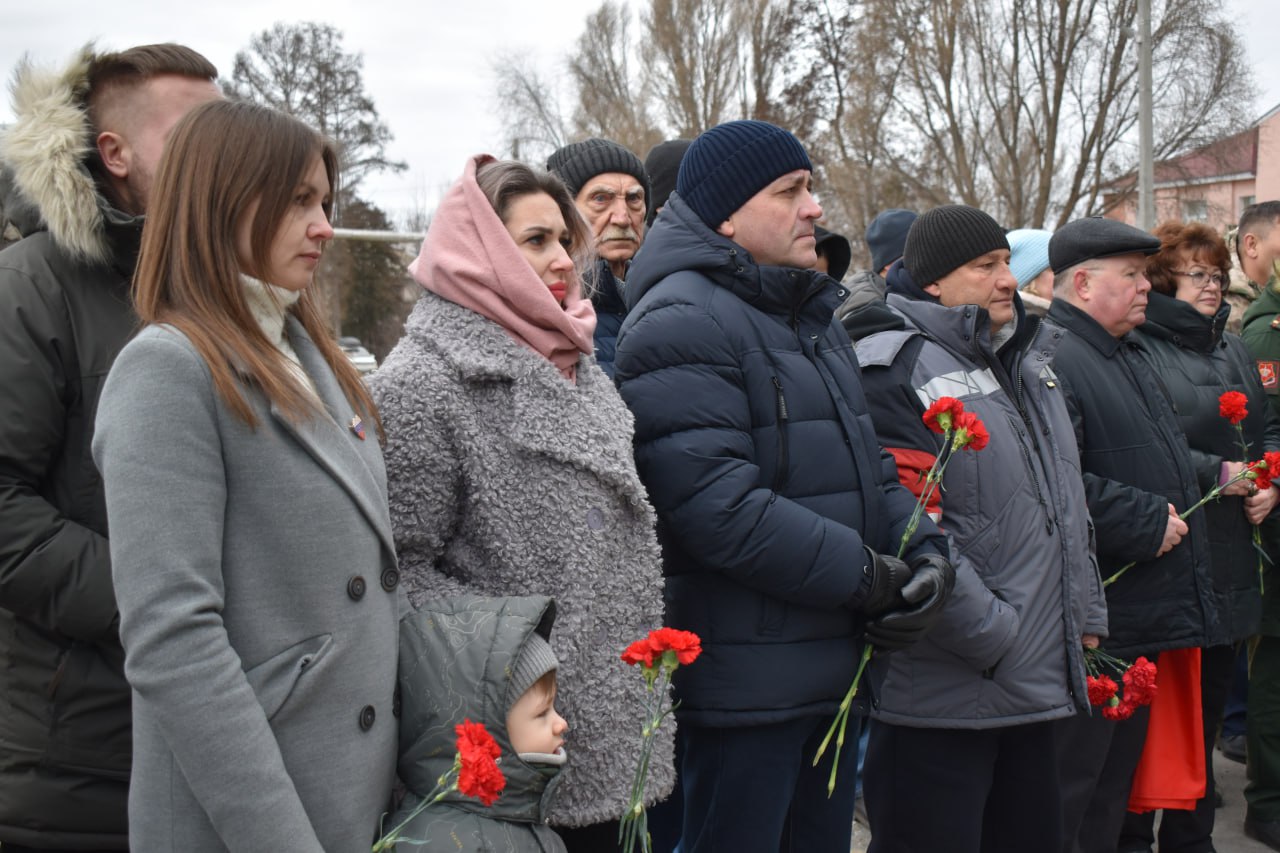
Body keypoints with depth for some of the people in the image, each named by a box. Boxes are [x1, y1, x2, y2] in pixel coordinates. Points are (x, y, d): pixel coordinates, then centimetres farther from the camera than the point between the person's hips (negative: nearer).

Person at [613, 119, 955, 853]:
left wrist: (927, 550, -1)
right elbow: (718, 505, -26)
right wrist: (862, 574, -18)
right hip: (745, 685, -9)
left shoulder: (814, 317, 17)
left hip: (835, 672, 10)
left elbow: (868, 459, 19)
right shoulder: (681, 322, -16)